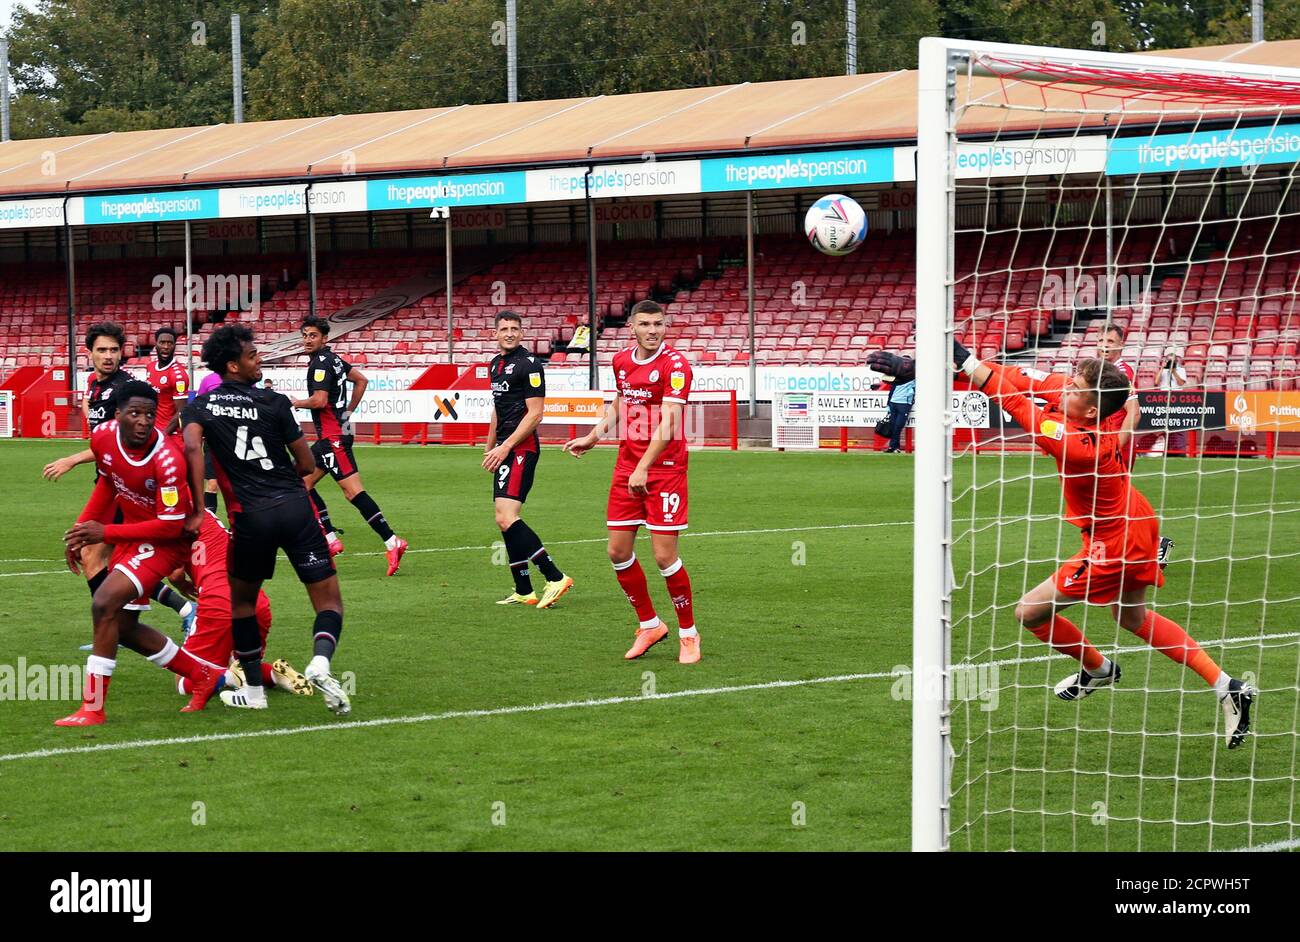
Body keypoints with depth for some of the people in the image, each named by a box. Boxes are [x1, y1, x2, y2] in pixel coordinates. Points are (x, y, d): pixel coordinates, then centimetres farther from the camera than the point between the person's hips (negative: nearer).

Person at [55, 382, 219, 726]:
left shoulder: (167, 459, -31)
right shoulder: (103, 437, -11)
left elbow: (171, 527, -25)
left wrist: (106, 533, -26)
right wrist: (82, 529, 7)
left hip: (166, 541, -8)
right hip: (132, 534, 8)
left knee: (105, 603, -24)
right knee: (123, 627, 14)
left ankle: (92, 707, -16)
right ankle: (203, 677, 31)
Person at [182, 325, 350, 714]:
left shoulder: (199, 407, 7)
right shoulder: (273, 402, 3)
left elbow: (192, 448, -13)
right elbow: (307, 465, 6)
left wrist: (197, 511, -10)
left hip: (250, 517, 2)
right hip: (295, 506, -2)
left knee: (242, 601, 25)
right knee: (329, 602, 3)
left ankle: (253, 690, 25)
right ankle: (320, 664, -26)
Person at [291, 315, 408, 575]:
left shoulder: (321, 363, -14)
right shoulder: (332, 358, 15)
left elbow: (319, 400, -24)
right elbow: (361, 380, 23)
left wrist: (296, 403, -5)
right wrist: (348, 411, 21)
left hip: (333, 437, -10)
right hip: (329, 437, 10)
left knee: (353, 492, -14)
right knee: (303, 483, 13)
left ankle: (391, 542, -17)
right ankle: (331, 539, 12)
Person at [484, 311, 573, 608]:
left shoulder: (529, 364, -10)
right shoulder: (495, 364, 17)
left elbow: (534, 414, -14)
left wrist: (504, 447, -18)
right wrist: (489, 448, 25)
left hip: (521, 448, -9)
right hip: (504, 450, 9)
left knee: (506, 517, -19)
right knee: (505, 520, 7)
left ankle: (555, 577, -18)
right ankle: (524, 592, 12)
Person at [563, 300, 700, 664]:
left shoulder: (674, 365, -14)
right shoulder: (621, 361, 8)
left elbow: (667, 422, -23)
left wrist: (643, 468, -29)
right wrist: (593, 437, 22)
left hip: (664, 468, -7)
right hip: (626, 466, 7)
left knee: (665, 556, -8)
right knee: (618, 551, 5)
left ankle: (688, 634, 10)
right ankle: (649, 625, 23)